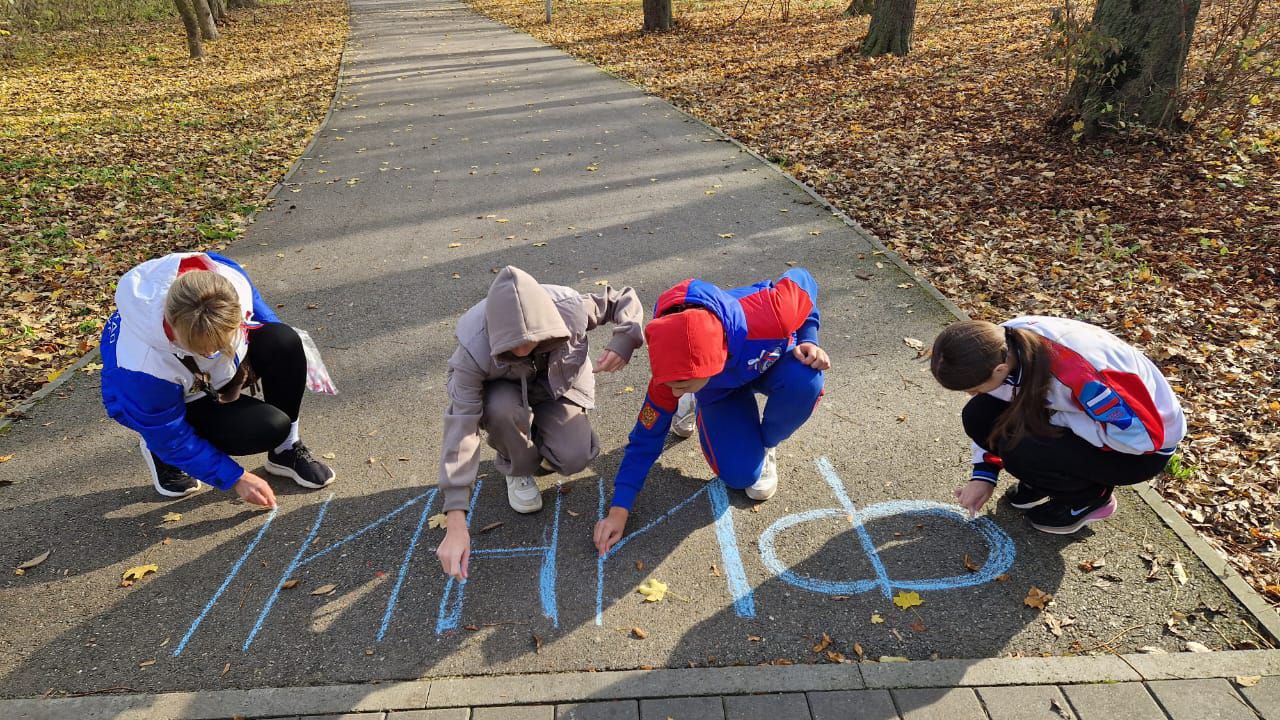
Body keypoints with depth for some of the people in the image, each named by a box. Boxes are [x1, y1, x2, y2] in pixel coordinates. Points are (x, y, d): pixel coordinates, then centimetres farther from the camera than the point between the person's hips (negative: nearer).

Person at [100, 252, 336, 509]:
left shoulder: (229, 280, -32)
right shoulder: (144, 364, -39)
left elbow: (258, 310, -4)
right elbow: (171, 438, -24)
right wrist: (236, 478, -22)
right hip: (173, 404, -5)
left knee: (285, 341, -27)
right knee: (270, 427, -27)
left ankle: (286, 451, -5)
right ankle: (160, 454, 0)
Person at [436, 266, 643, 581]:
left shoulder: (569, 309, -33)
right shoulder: (474, 350, -38)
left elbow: (625, 299, -14)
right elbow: (461, 429, -40)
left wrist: (624, 341, -36)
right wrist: (456, 525, -44)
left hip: (556, 386, 1)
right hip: (501, 389, -1)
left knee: (573, 459, -23)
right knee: (503, 408, -38)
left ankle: (538, 437, 14)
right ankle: (517, 469, -4)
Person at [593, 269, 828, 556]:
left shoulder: (768, 316, -45)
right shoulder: (672, 373, -36)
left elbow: (801, 280, -19)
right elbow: (646, 438, -22)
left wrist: (808, 341, -27)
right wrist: (619, 510, -23)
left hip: (771, 358, 0)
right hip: (721, 390, 0)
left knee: (805, 380, -35)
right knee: (741, 475, -15)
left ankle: (766, 446, -3)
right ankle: (696, 403, 14)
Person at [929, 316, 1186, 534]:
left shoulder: (1077, 372, -40)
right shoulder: (1000, 342, -18)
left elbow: (1142, 434, -30)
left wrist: (1055, 418, -26)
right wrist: (983, 475, -2)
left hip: (1144, 448, -6)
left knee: (1019, 451, -29)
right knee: (978, 415, -13)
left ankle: (1091, 497, 1)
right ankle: (1044, 479, 10)